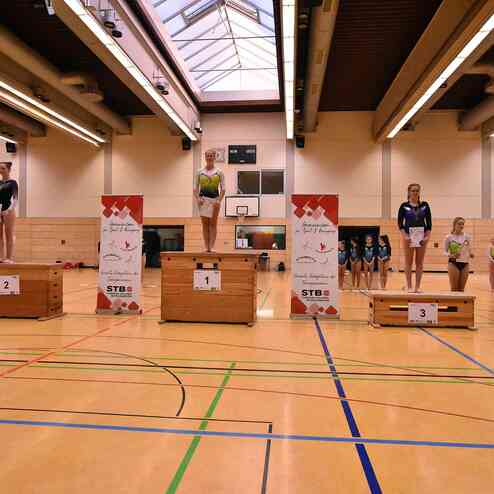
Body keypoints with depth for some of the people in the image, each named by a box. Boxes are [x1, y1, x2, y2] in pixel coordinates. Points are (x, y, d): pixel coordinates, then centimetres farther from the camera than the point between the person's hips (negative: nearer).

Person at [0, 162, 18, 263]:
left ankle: (10, 258, 1)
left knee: (9, 236, -2)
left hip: (8, 211, -6)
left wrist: (9, 210, -25)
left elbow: (15, 199, -12)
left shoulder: (12, 183, -4)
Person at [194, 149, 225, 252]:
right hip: (203, 199, 1)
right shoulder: (200, 172, 8)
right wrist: (198, 198, -8)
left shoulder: (219, 172, 4)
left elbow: (223, 188, 1)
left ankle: (211, 247, 0)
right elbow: (196, 188, 8)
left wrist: (219, 200, -12)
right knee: (205, 224, 2)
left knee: (213, 224, 0)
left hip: (214, 199, -1)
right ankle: (207, 247, 5)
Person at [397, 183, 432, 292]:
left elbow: (429, 222, 5)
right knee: (408, 262, 2)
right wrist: (405, 236, -12)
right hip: (409, 235, -2)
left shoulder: (425, 205, 5)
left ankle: (417, 287, 9)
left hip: (422, 235, 2)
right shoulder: (404, 206, 1)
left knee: (420, 263, 4)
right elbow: (400, 223, -1)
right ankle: (409, 286, 7)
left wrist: (427, 236, -5)